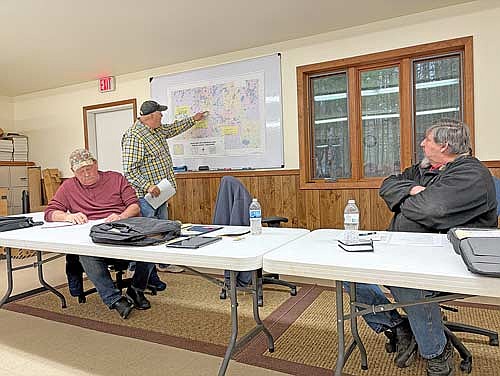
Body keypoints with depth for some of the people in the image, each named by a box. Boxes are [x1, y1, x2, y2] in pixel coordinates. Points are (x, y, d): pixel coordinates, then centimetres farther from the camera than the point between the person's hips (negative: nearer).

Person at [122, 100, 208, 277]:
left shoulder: (157, 130, 10)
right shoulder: (134, 137, -20)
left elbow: (173, 129, 31)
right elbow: (130, 170, -23)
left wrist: (193, 119, 37)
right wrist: (148, 186, -30)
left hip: (160, 192, 10)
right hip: (146, 196, -10)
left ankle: (163, 263, 34)